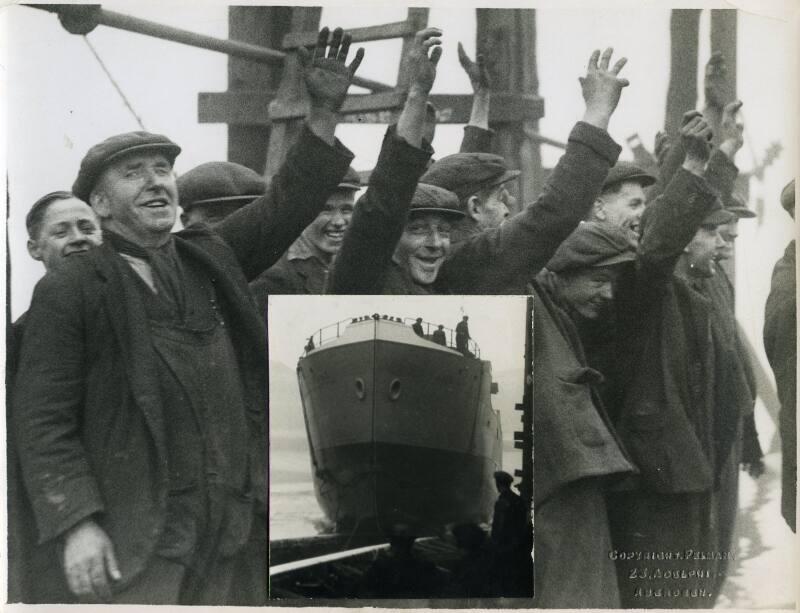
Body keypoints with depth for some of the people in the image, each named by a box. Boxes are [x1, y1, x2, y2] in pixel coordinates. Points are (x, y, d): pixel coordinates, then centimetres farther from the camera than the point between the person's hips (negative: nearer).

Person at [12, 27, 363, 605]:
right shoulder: (68, 292, -3)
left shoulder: (210, 258, 14)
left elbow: (287, 205, 12)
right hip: (136, 532, -5)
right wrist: (77, 524, -15)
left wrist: (325, 113, 1)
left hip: (225, 527, 5)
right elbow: (43, 418, -6)